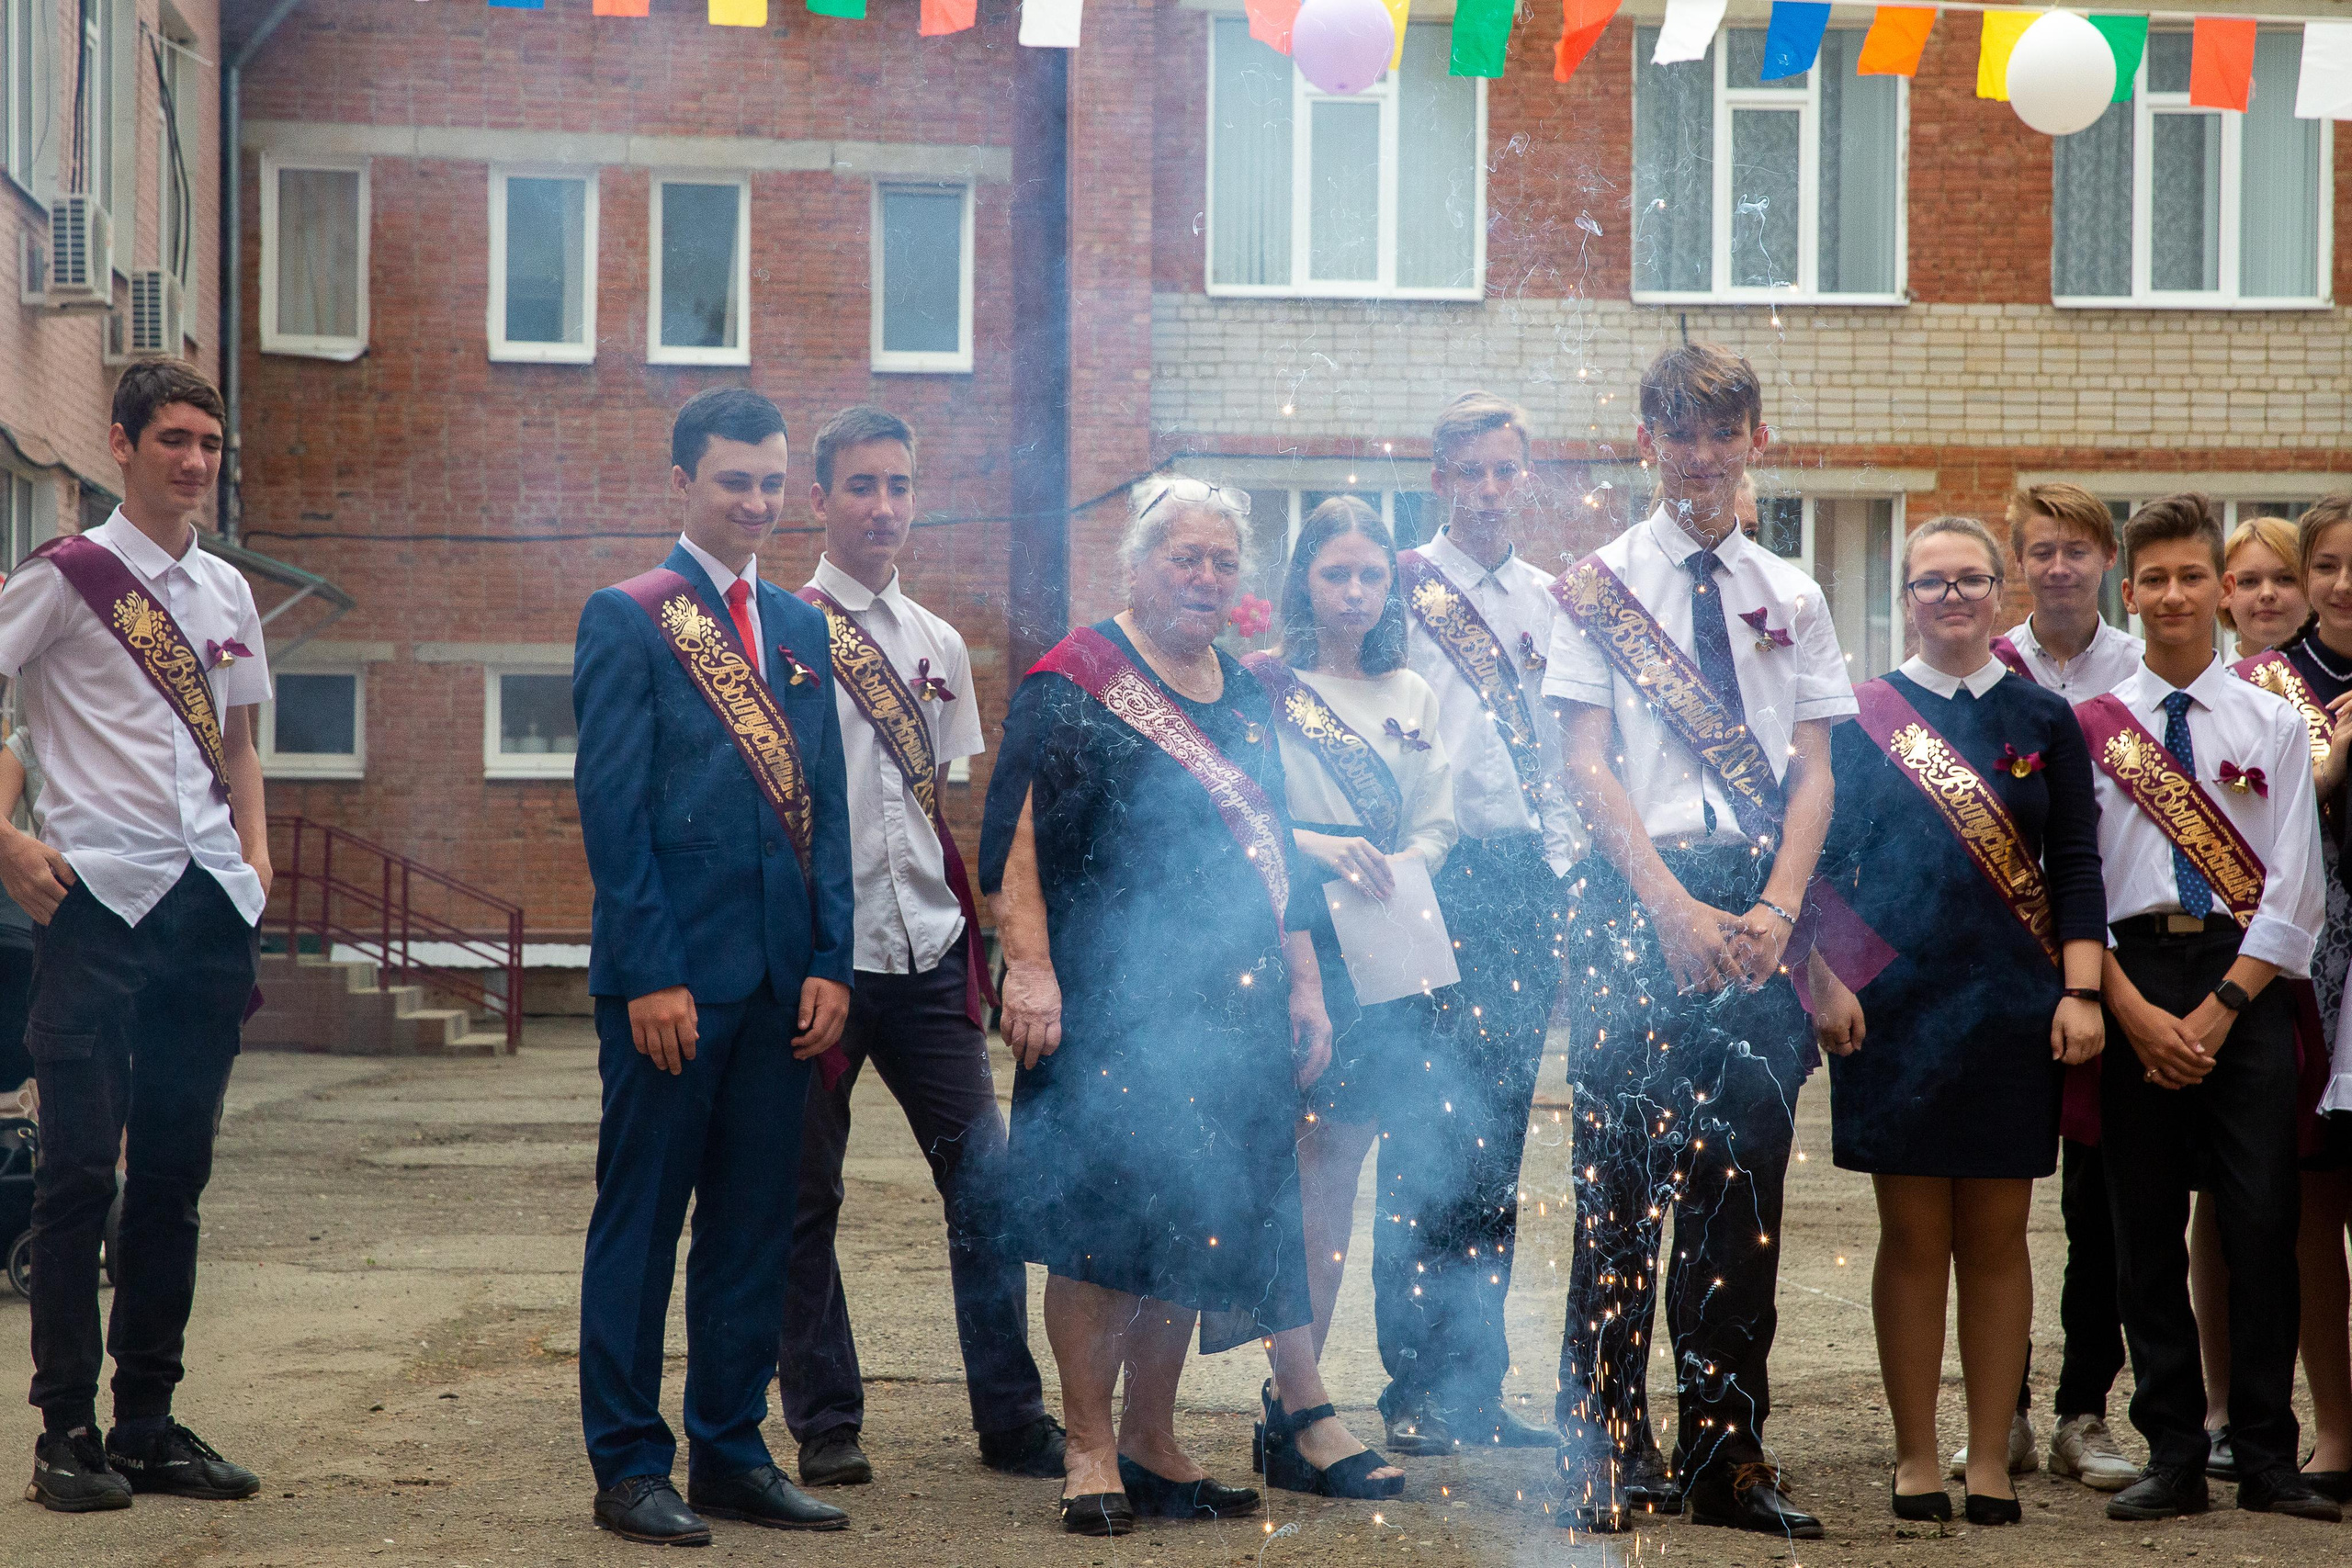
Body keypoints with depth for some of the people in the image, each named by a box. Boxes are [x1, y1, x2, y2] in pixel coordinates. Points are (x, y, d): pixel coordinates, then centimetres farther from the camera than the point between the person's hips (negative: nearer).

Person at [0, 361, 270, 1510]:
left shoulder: (226, 593, 15)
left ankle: (149, 1420, 17)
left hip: (211, 903, 6)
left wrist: (256, 856, 12)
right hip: (98, 898, -6)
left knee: (175, 1168, 9)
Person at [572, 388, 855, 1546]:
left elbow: (826, 806, 14)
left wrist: (830, 962, 4)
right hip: (671, 977, -6)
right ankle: (630, 1467, 7)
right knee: (640, 1222, 1)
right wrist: (651, 973, -14)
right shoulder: (626, 621, -3)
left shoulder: (801, 629, 15)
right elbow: (611, 810, -8)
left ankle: (732, 1454, 18)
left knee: (753, 1227, 10)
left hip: (780, 981, 6)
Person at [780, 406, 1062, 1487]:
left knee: (984, 1179, 1)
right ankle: (825, 1425, 13)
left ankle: (1010, 1418, 10)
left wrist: (983, 939, 15)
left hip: (929, 954, 5)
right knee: (805, 1195, 3)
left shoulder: (939, 647, 15)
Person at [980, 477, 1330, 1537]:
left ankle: (1152, 1442, 18)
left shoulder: (1245, 701, 17)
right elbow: (1015, 839, -11)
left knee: (1194, 1223, 8)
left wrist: (1304, 984, 17)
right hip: (1111, 1005, -6)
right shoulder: (1075, 683, -4)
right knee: (1105, 1220, -6)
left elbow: (1275, 852, 22)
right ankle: (1090, 1452, 3)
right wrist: (1030, 967, -21)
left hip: (1230, 1012, 6)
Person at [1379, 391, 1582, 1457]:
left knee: (1496, 1147, 8)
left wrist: (1560, 855, 10)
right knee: (1428, 1142, -7)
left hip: (1526, 881, 5)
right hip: (1438, 878, -5)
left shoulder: (1549, 601, 16)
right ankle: (1417, 1391, -1)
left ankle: (1477, 1384, 13)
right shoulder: (1402, 590, 0)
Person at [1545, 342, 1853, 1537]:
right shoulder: (1598, 584, 5)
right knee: (1620, 1178, -5)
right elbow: (1588, 767, -2)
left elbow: (1812, 773, 9)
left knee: (1743, 1186, 4)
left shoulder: (1791, 598, 14)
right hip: (1637, 897, -3)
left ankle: (1727, 1454, 10)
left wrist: (1775, 908, -7)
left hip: (1760, 913, 3)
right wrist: (1676, 909, -13)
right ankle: (1606, 1452, 2)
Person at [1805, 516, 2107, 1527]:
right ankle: (1916, 1457, 9)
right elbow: (1826, 861, 4)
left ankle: (1991, 1460, 11)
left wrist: (2081, 994, -4)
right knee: (1912, 1235, 2)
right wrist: (1828, 984, -6)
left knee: (1997, 1237, 4)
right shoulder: (1864, 717, 5)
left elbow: (2077, 867, 6)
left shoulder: (2044, 722, 8)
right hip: (1894, 1010, -1)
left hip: (2011, 1014, 1)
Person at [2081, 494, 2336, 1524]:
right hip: (2133, 984, 1)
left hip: (2248, 983, -1)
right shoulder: (2090, 726, 9)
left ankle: (2268, 1459, 3)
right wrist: (2136, 1011, -8)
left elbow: (2293, 891, 2)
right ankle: (2172, 1458, 8)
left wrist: (2218, 1009, -8)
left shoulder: (2273, 724, 8)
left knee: (2262, 1225, -5)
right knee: (2145, 1233, 2)